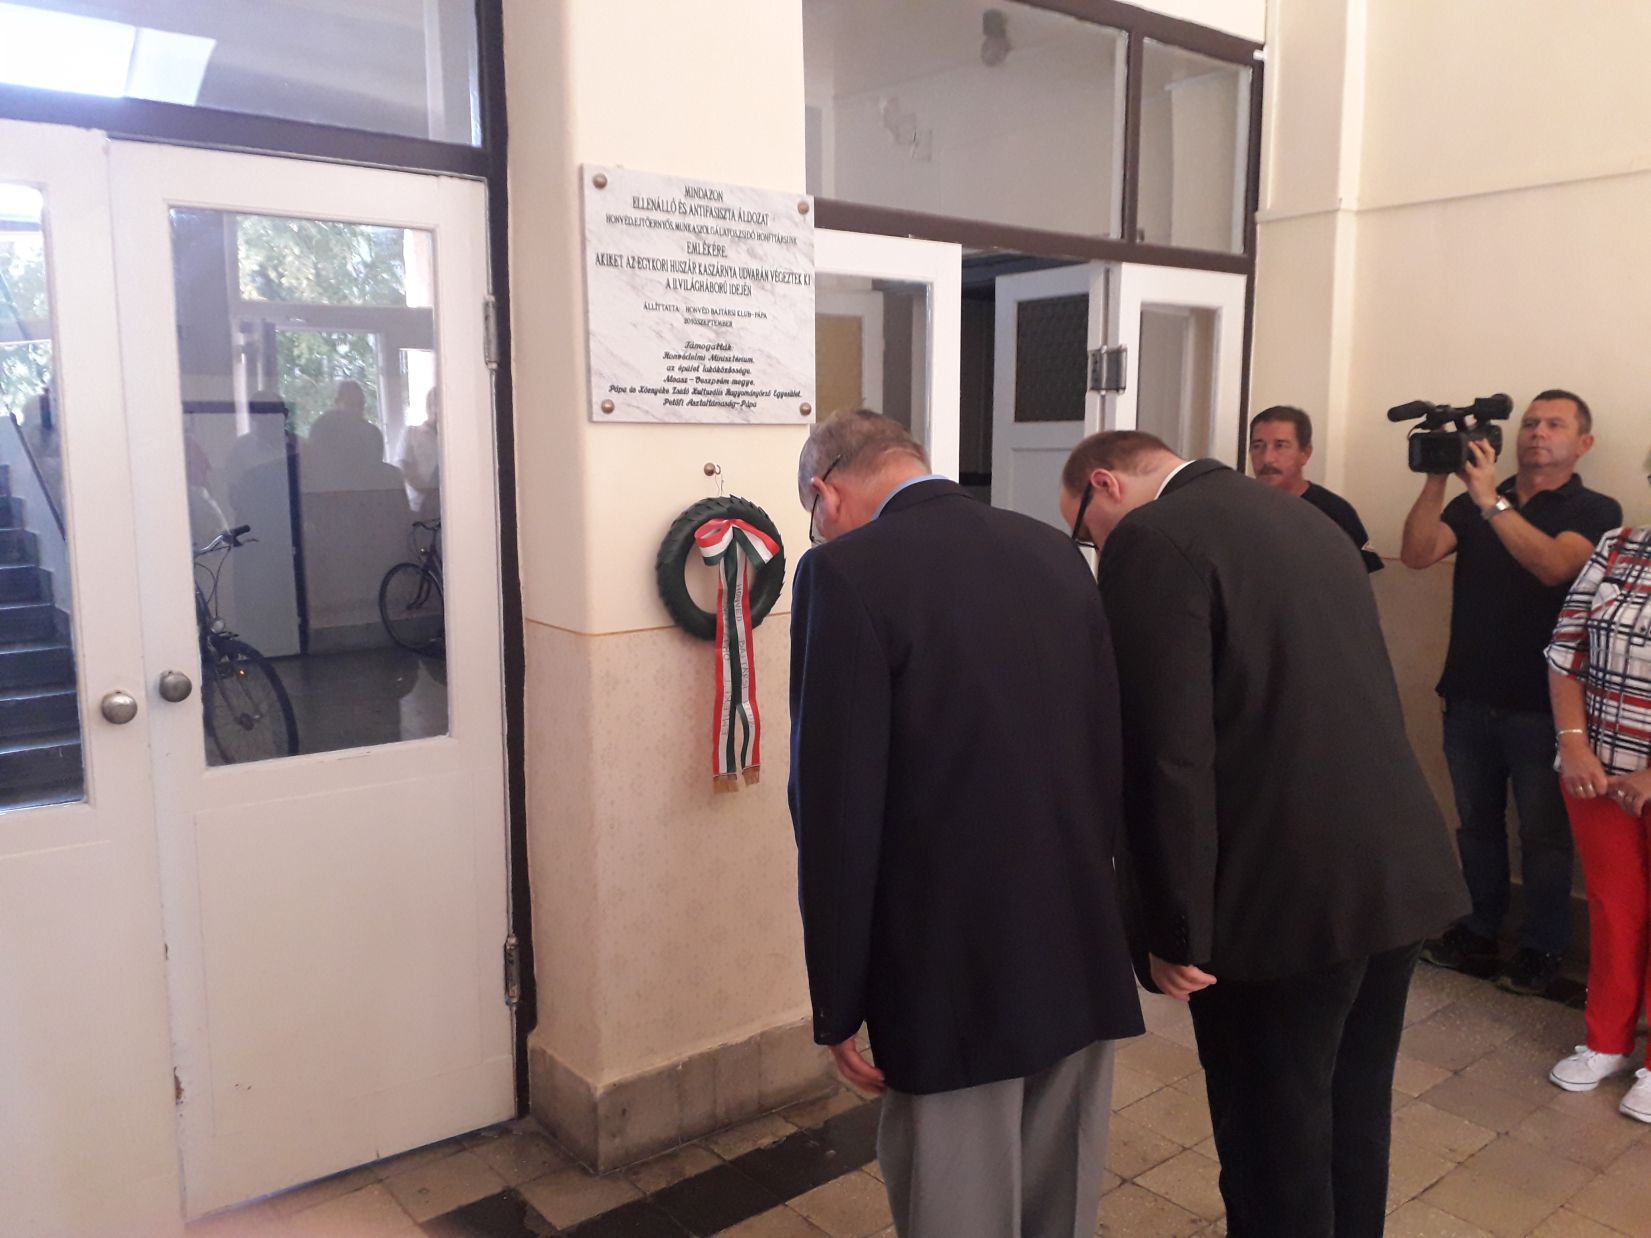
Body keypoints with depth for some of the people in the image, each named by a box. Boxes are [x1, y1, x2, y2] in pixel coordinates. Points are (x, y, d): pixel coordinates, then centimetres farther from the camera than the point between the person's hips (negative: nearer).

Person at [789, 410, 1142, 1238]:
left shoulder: (847, 571, -13)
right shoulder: (1055, 553, 6)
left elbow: (836, 804, -15)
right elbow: (1111, 753, 9)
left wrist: (838, 1002, -5)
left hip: (953, 971, -6)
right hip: (1081, 952, 6)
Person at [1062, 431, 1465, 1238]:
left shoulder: (1154, 540, -12)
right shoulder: (1306, 521, 15)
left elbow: (1167, 755, -19)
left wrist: (1173, 930, -12)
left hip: (1288, 894, -8)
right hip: (1397, 873, 9)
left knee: (1275, 1152, 10)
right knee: (1353, 1126, 24)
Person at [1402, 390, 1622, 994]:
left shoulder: (1595, 512, -2)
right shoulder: (1474, 502, 8)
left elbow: (1554, 566, -22)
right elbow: (1417, 554, -7)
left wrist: (1491, 501, -27)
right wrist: (1437, 479, -17)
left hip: (1541, 707, -3)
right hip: (1469, 699, 4)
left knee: (1544, 836, 7)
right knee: (1477, 824, 14)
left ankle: (1542, 950, 20)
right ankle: (1478, 933, 27)